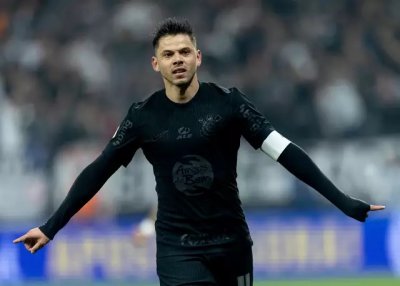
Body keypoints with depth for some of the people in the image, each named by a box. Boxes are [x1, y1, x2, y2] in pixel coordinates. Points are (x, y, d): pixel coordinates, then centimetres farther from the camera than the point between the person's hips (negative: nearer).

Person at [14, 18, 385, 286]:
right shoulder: (143, 116, -4)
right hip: (177, 247, -1)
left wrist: (341, 200, -14)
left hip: (231, 241, 1)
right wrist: (51, 227, -2)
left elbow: (282, 150, -8)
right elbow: (97, 172, 1)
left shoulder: (227, 102, -6)